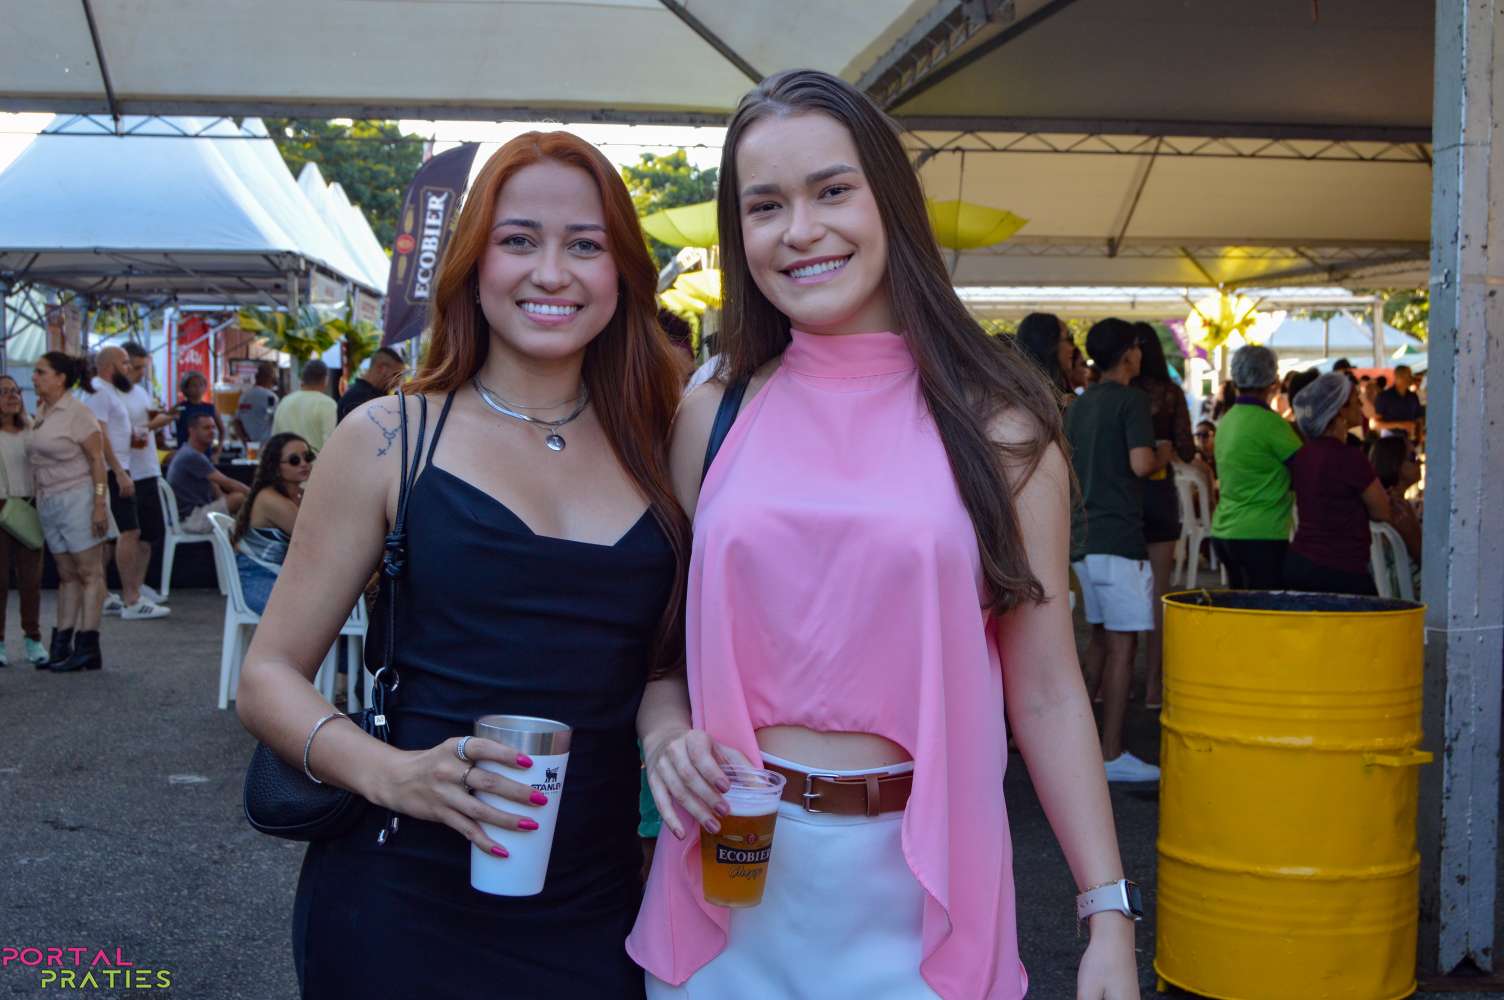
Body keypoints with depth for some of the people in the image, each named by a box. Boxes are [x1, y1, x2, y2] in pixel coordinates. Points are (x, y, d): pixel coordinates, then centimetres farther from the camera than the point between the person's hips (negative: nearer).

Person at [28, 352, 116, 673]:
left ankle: (87, 648, -3)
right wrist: (37, 498, 10)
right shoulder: (41, 412, 12)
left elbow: (97, 458, -13)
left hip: (77, 498, -8)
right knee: (66, 575, 11)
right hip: (49, 502, 8)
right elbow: (37, 459, 16)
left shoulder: (76, 412, -10)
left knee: (89, 573, -3)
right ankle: (62, 644, 14)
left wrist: (100, 504, -18)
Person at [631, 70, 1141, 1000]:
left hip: (918, 885, -2)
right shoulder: (716, 415, 3)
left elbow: (1046, 693, -3)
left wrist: (1110, 918, -5)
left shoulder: (995, 423, -3)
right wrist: (666, 733, -9)